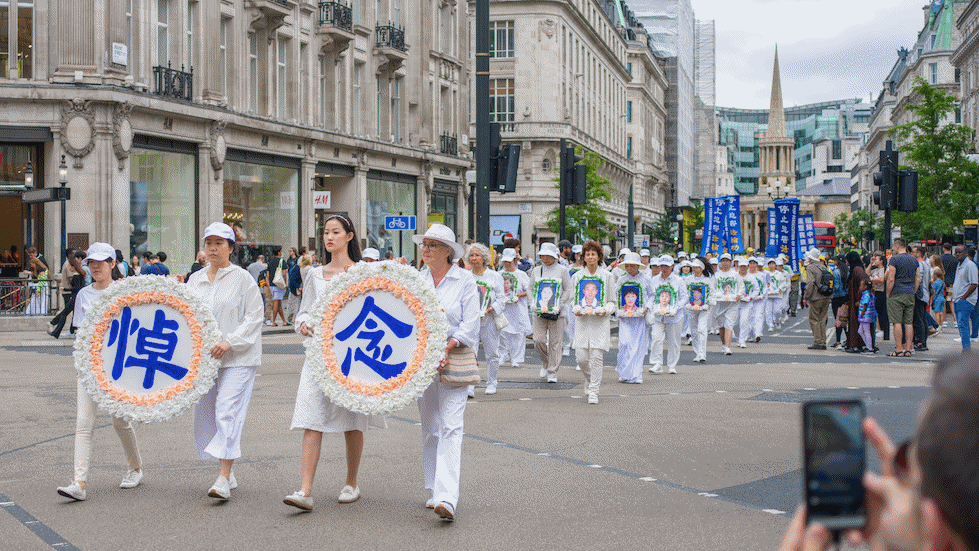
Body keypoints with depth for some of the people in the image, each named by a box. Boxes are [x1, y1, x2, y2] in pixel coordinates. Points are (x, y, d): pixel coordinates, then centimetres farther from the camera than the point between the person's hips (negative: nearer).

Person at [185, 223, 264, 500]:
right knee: (205, 413, 7)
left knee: (228, 412, -14)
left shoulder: (242, 278, -4)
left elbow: (254, 316, -7)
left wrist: (230, 342, -17)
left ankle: (224, 479, -15)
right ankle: (228, 473, 20)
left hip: (237, 358, -6)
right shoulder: (195, 279, 12)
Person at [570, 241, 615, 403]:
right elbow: (573, 298, 15)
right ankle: (589, 378, 28)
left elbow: (612, 301, 7)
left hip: (600, 322, -2)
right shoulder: (577, 276, 10)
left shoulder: (607, 276, 4)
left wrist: (605, 311, -13)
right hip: (582, 321, 2)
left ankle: (593, 391, -2)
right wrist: (576, 310, -6)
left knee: (596, 356, -9)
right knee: (581, 357, -3)